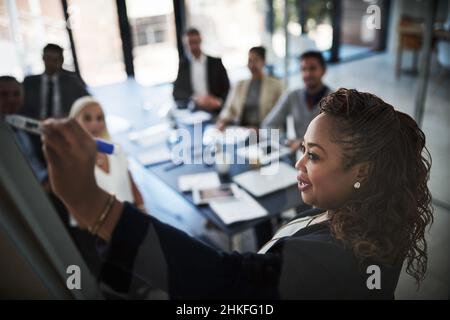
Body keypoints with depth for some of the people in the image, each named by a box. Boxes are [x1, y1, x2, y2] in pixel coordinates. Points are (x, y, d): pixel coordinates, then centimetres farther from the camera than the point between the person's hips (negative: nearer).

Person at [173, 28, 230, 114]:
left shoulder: (216, 62, 12)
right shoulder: (182, 64, 11)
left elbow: (227, 89, 8)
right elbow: (177, 93, 3)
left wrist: (218, 101, -12)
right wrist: (195, 99, -14)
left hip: (215, 112, 0)